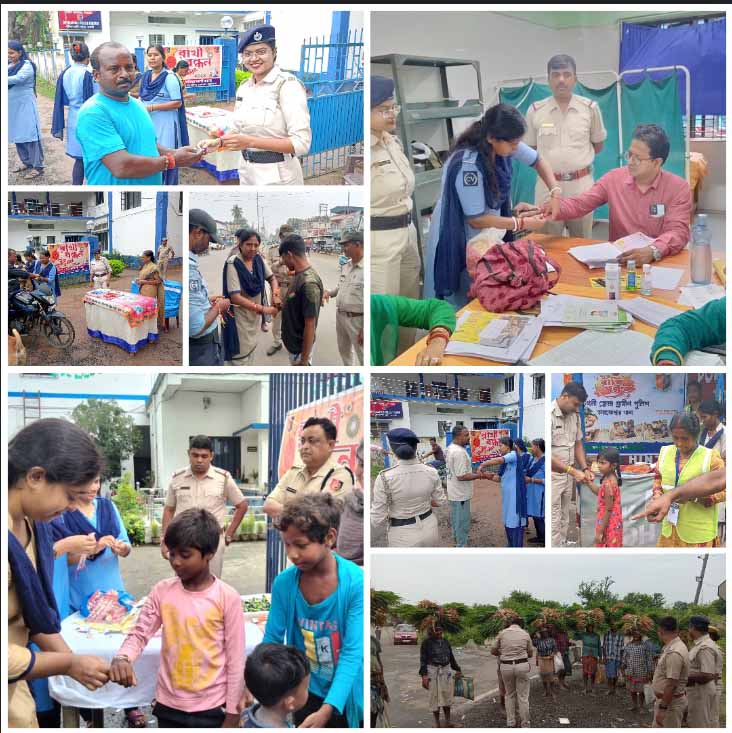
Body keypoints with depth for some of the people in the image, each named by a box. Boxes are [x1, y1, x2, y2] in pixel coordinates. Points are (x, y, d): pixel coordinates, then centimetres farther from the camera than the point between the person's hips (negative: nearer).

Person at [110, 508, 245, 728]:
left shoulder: (227, 598, -11)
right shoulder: (162, 591, -2)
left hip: (211, 708, -3)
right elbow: (140, 633, -1)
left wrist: (232, 715, -6)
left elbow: (236, 660, -8)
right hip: (169, 705, 3)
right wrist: (122, 658, -24)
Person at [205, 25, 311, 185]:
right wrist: (219, 142, -2)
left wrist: (251, 142, -26)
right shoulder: (243, 88, 6)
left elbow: (301, 142, -21)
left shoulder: (288, 85, -15)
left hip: (277, 175, -7)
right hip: (247, 171, 7)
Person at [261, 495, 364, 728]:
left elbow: (352, 653, -23)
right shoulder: (283, 583, -10)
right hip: (304, 694, 2)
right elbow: (271, 640, -4)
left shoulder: (356, 583, -20)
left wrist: (326, 710, -33)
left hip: (344, 698, -2)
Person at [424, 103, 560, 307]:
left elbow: (537, 161, 9)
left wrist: (555, 193, -6)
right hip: (461, 240, -7)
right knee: (466, 304, 2)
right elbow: (476, 220, -23)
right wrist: (524, 223, -17)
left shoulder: (502, 143, -10)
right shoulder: (468, 165, -31)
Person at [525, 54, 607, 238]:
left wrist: (577, 157, 7)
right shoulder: (535, 111, 0)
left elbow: (598, 145, 12)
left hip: (581, 184, 0)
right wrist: (547, 163, 3)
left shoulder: (590, 108, 0)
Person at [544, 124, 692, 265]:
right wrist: (556, 208, -18)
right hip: (617, 258, 3)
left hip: (660, 261, -3)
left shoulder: (679, 188, -6)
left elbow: (678, 232, -16)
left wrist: (652, 251, -35)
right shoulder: (614, 178, 4)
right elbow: (579, 204, 5)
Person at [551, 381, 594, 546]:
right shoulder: (549, 415, -21)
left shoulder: (574, 415, 4)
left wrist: (585, 469, 1)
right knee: (554, 523, -5)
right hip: (552, 476, -8)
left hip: (567, 476, 8)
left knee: (564, 522, 13)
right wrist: (573, 471, -24)